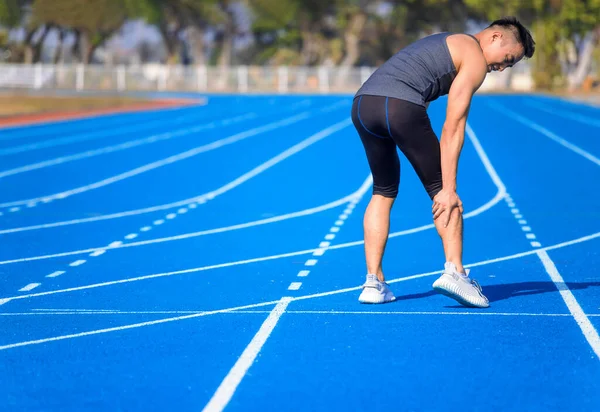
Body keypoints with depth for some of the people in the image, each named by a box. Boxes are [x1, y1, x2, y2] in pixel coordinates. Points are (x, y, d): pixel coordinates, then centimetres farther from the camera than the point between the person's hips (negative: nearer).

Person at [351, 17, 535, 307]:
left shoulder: (448, 43, 33)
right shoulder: (475, 59, 7)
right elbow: (452, 129, 0)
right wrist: (448, 190, -2)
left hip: (361, 102, 8)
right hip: (401, 106, -8)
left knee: (383, 192, 19)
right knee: (442, 190, 6)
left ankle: (373, 283, 13)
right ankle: (454, 271, -8)